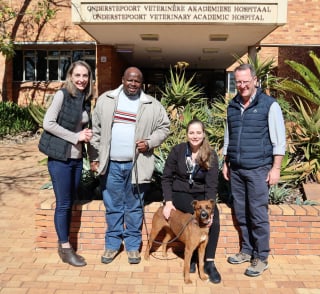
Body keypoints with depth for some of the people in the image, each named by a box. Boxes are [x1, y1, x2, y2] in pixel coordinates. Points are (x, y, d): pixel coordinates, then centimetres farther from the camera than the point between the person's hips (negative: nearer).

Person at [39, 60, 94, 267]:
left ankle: (65, 244, 26)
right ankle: (65, 249, 13)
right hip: (60, 157, -6)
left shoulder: (86, 99, 9)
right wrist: (75, 136, -16)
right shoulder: (62, 95, -10)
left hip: (77, 158, 7)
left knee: (70, 203, 13)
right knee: (63, 203, 1)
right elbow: (48, 123, -15)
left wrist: (87, 135, -2)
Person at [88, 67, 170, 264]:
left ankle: (133, 245, 24)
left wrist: (150, 142, -9)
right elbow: (96, 130, 5)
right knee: (113, 206, 11)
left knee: (135, 207, 10)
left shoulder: (152, 105, 2)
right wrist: (94, 157, 3)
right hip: (111, 164, 1)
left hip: (137, 165, -1)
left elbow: (164, 127, 8)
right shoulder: (106, 100, 4)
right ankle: (113, 243, 26)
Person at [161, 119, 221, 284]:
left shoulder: (211, 156, -6)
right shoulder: (177, 151, -7)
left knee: (213, 216, -27)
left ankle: (209, 262, -15)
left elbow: (212, 185, -13)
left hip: (201, 194, 2)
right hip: (180, 193, -2)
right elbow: (166, 178, -3)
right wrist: (168, 201, -14)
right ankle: (192, 256, -9)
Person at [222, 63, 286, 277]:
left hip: (258, 169, -5)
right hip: (236, 169, 5)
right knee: (241, 213, 12)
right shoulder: (233, 106, 11)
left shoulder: (269, 105, -6)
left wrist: (276, 168, -11)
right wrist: (226, 163, 15)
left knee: (258, 214, -1)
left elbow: (279, 140, -7)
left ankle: (261, 258, 13)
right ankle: (246, 250, 26)